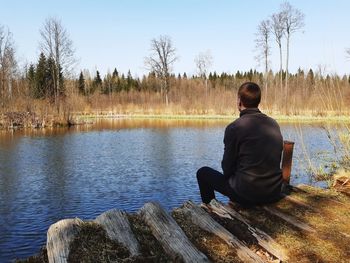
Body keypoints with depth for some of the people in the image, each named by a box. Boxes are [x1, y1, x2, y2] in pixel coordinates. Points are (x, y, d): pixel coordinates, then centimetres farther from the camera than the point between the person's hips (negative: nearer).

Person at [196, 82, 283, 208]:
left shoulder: (234, 127, -15)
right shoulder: (274, 124, 2)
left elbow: (227, 168, -8)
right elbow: (274, 161, 11)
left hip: (247, 194, -6)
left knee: (203, 172, 14)